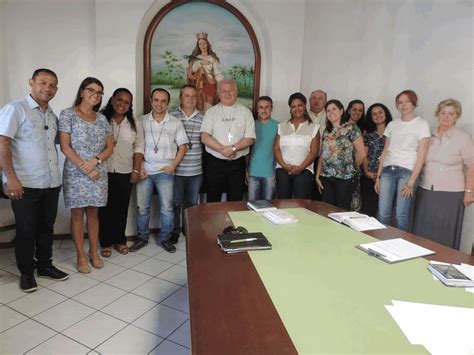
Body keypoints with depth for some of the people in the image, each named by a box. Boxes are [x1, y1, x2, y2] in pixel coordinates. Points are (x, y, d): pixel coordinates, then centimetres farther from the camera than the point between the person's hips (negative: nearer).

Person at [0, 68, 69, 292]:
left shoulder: (52, 116, 12)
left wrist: (56, 173, 10)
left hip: (51, 183, 6)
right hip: (25, 184, -5)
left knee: (46, 227, 14)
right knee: (26, 230, 6)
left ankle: (45, 265, 29)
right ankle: (26, 272, 20)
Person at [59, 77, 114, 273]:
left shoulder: (102, 118, 9)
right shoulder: (67, 114, -3)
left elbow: (110, 147, 8)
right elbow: (65, 147, -9)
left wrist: (95, 161, -10)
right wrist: (85, 167, -15)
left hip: (98, 172, 4)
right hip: (75, 173, -3)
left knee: (93, 213, 10)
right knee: (77, 215, 4)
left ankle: (93, 252, 23)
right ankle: (81, 256, 15)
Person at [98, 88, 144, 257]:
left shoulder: (135, 123, 6)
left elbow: (139, 147, 4)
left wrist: (136, 170, -2)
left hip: (125, 172, 2)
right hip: (104, 171, -2)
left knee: (122, 207, 9)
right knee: (105, 207, 4)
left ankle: (119, 240, 22)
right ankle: (106, 242, 16)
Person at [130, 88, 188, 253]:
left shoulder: (175, 123, 3)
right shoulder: (141, 121, 5)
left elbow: (182, 147, 3)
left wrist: (172, 166, -7)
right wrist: (139, 166, -2)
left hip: (165, 171, -1)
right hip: (144, 171, 1)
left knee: (167, 207, 0)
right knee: (142, 207, 7)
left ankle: (165, 238, 18)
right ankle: (142, 237, 24)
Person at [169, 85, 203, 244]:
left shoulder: (202, 118, 4)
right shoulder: (171, 116, -4)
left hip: (196, 169, 3)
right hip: (176, 168, -2)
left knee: (192, 202, 15)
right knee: (175, 202, 8)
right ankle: (174, 231, 26)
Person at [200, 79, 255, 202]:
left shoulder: (245, 112, 5)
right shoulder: (211, 112, 4)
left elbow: (249, 139, -3)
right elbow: (205, 137, -7)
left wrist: (233, 148, -17)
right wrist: (223, 149, -18)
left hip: (238, 163, 0)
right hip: (214, 163, 0)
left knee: (236, 201, 7)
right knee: (213, 200, 9)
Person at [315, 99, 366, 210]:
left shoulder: (351, 128, -4)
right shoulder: (327, 131, 13)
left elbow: (362, 154, -8)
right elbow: (322, 155, 11)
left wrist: (352, 168, 5)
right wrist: (317, 176, 5)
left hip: (345, 178, -5)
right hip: (326, 177, 5)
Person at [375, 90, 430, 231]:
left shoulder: (422, 124, 1)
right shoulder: (392, 124, 14)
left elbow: (421, 155, -4)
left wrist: (411, 182, -10)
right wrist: (378, 176, 8)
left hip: (407, 171, -4)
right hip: (388, 170, 4)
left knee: (401, 215, -3)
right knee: (383, 214, 1)